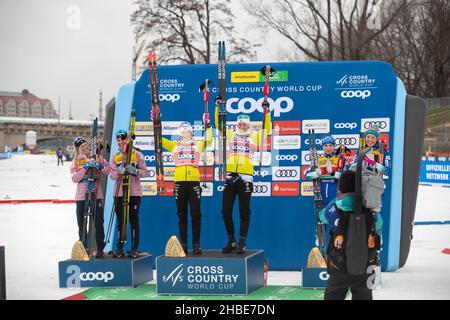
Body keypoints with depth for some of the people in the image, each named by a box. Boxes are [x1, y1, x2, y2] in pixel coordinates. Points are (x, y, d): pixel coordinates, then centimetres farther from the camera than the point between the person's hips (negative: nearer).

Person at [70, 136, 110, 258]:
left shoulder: (97, 157, 5)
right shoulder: (76, 161, 7)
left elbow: (108, 170, 0)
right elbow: (74, 178, -6)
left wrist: (100, 167, -18)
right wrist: (85, 168, -16)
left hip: (96, 194, -1)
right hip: (81, 196, 1)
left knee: (99, 223, -3)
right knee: (82, 224, 5)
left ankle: (100, 249, 3)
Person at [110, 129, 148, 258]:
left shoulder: (137, 154, 4)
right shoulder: (115, 156, 12)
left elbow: (145, 173, 0)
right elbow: (112, 175, 4)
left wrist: (135, 171, -19)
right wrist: (118, 172, -17)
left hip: (134, 192, -2)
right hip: (119, 193, 3)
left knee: (134, 220, -1)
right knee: (120, 221, 4)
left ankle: (134, 249, 3)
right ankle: (119, 248, 8)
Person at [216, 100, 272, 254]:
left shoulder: (254, 137, 15)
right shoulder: (230, 135, 18)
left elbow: (267, 128, 13)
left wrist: (266, 112, 3)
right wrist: (218, 107, 9)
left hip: (245, 178, -2)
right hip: (230, 176, 2)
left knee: (244, 213, -1)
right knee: (226, 211, 1)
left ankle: (242, 243, 3)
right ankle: (231, 241, 14)